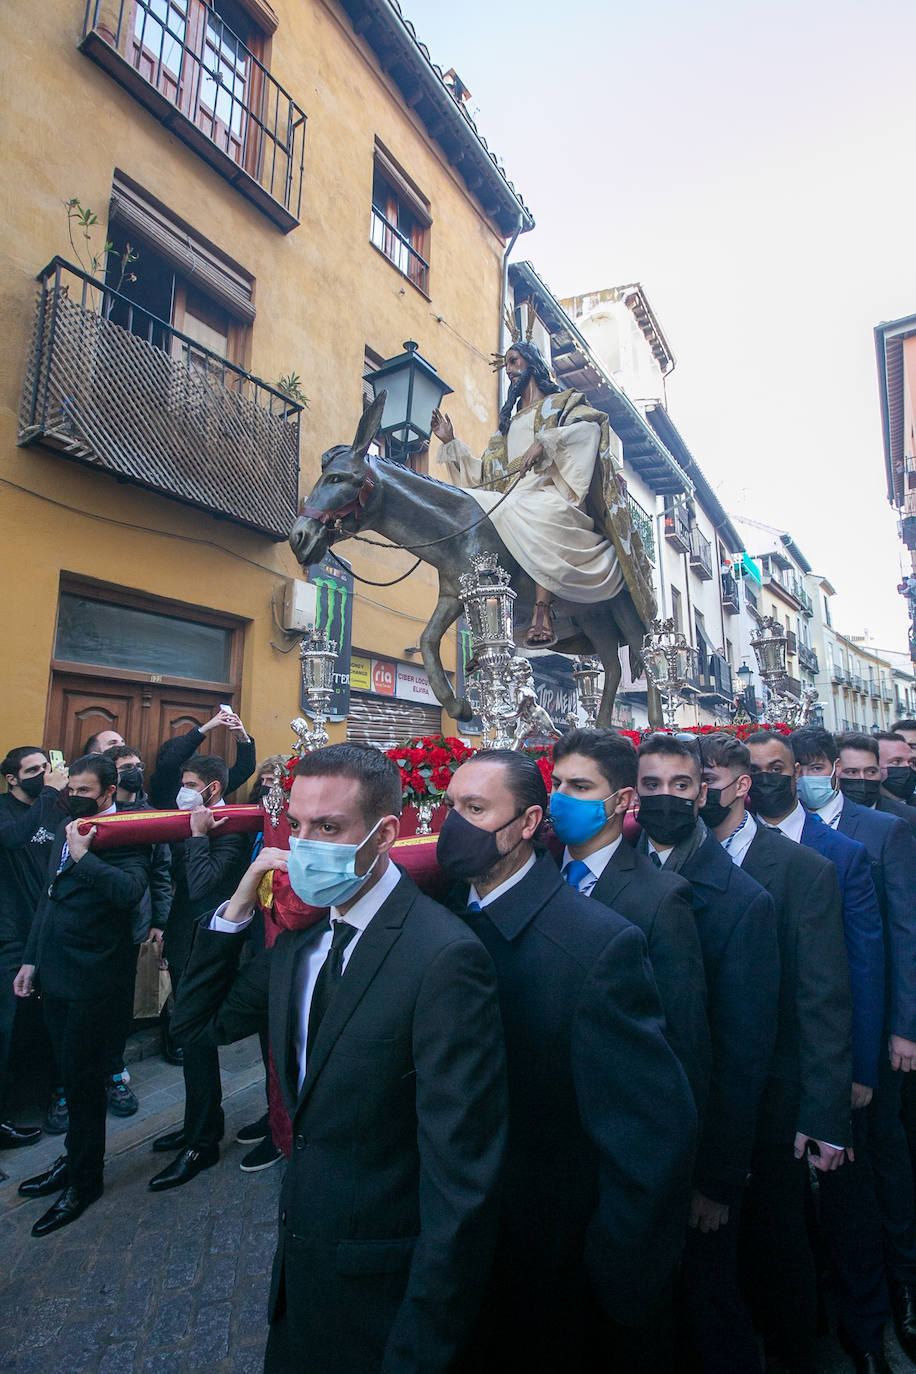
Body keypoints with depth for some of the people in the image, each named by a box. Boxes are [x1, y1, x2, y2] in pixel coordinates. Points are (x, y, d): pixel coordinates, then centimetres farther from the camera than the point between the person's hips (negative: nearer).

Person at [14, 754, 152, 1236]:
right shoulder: (66, 829, 9)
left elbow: (131, 889, -32)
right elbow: (49, 898, 17)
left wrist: (83, 855, -27)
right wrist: (31, 958, 17)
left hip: (91, 978, -7)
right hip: (55, 973, 7)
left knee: (81, 1076, 6)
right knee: (71, 1072, 20)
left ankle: (85, 1179, 27)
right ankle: (75, 1156, 40)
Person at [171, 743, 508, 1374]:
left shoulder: (446, 957, -30)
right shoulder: (302, 938, -4)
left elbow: (461, 1178, -27)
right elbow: (200, 1025, 3)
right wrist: (240, 903, -10)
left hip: (381, 1292, -6)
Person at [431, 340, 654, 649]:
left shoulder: (562, 403, 19)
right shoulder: (509, 423, 36)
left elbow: (590, 425, -5)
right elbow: (484, 472, 29)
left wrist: (545, 442, -18)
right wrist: (451, 442, 24)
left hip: (550, 493, -6)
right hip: (511, 498, 6)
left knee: (532, 517, -42)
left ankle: (542, 613, -47)